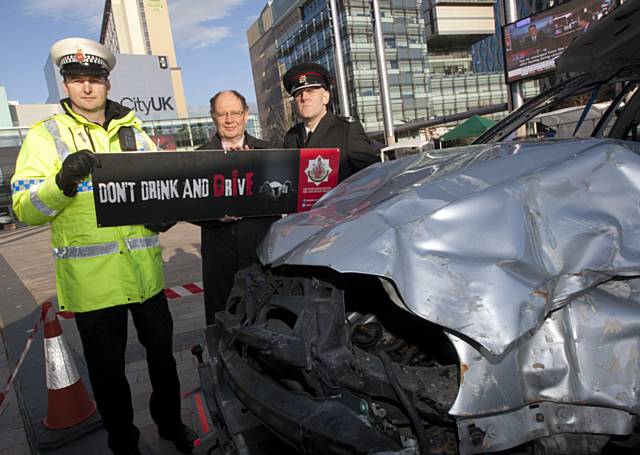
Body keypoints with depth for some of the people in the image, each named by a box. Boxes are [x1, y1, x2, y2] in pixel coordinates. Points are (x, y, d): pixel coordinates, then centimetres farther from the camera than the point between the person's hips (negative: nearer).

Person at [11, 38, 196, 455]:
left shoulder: (133, 131, 10)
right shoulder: (45, 135, 0)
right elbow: (26, 210, -8)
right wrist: (63, 183, -27)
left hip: (145, 269, 3)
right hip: (91, 278, -3)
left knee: (161, 352, 17)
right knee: (108, 369, 11)